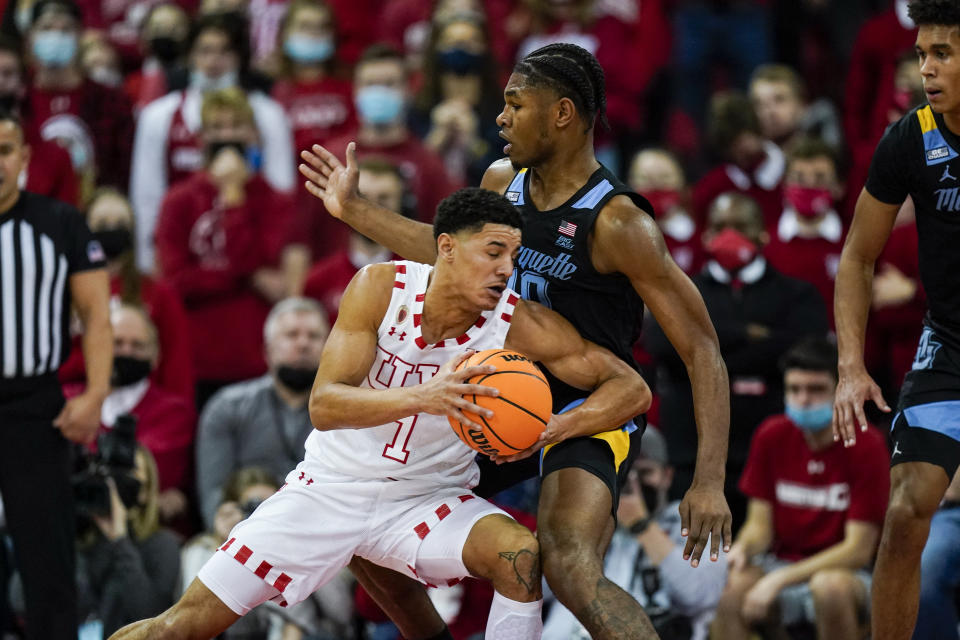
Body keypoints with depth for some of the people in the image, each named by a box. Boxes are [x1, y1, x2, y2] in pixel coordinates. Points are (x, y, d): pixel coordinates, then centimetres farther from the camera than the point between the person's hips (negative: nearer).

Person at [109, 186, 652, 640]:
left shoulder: (519, 324, -16)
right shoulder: (382, 288, -17)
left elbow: (632, 389, -12)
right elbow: (323, 405, -25)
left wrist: (547, 433, -31)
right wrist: (423, 399, -43)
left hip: (429, 499, 0)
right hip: (331, 490, 0)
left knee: (521, 554, -30)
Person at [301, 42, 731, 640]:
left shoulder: (617, 223, -21)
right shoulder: (502, 183, 1)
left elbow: (702, 349, -20)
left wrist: (710, 482, -27)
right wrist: (356, 211, 22)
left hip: (588, 411, -8)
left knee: (572, 571, -34)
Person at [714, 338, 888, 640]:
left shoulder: (866, 445, -13)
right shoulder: (771, 436, 1)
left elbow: (858, 550, -15)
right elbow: (760, 524, 5)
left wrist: (782, 579, -24)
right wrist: (743, 549, -21)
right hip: (781, 565, 3)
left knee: (830, 586, -38)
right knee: (734, 587, -30)